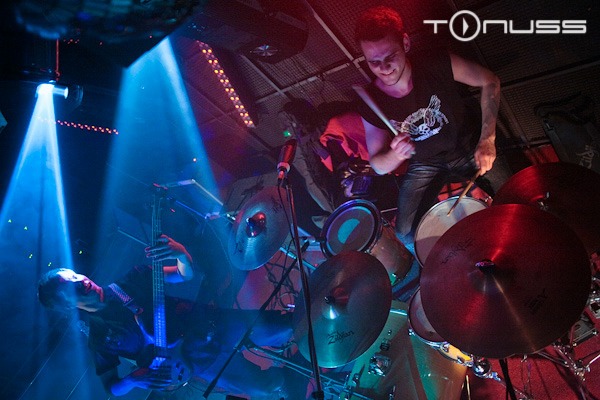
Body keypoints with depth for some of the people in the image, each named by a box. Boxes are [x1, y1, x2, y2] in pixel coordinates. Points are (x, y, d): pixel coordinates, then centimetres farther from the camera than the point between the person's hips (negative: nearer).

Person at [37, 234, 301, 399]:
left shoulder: (129, 281, 2)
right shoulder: (98, 337, -2)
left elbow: (186, 275, -1)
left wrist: (181, 254, -25)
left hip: (207, 323, 2)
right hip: (198, 358, -2)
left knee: (284, 325, -11)